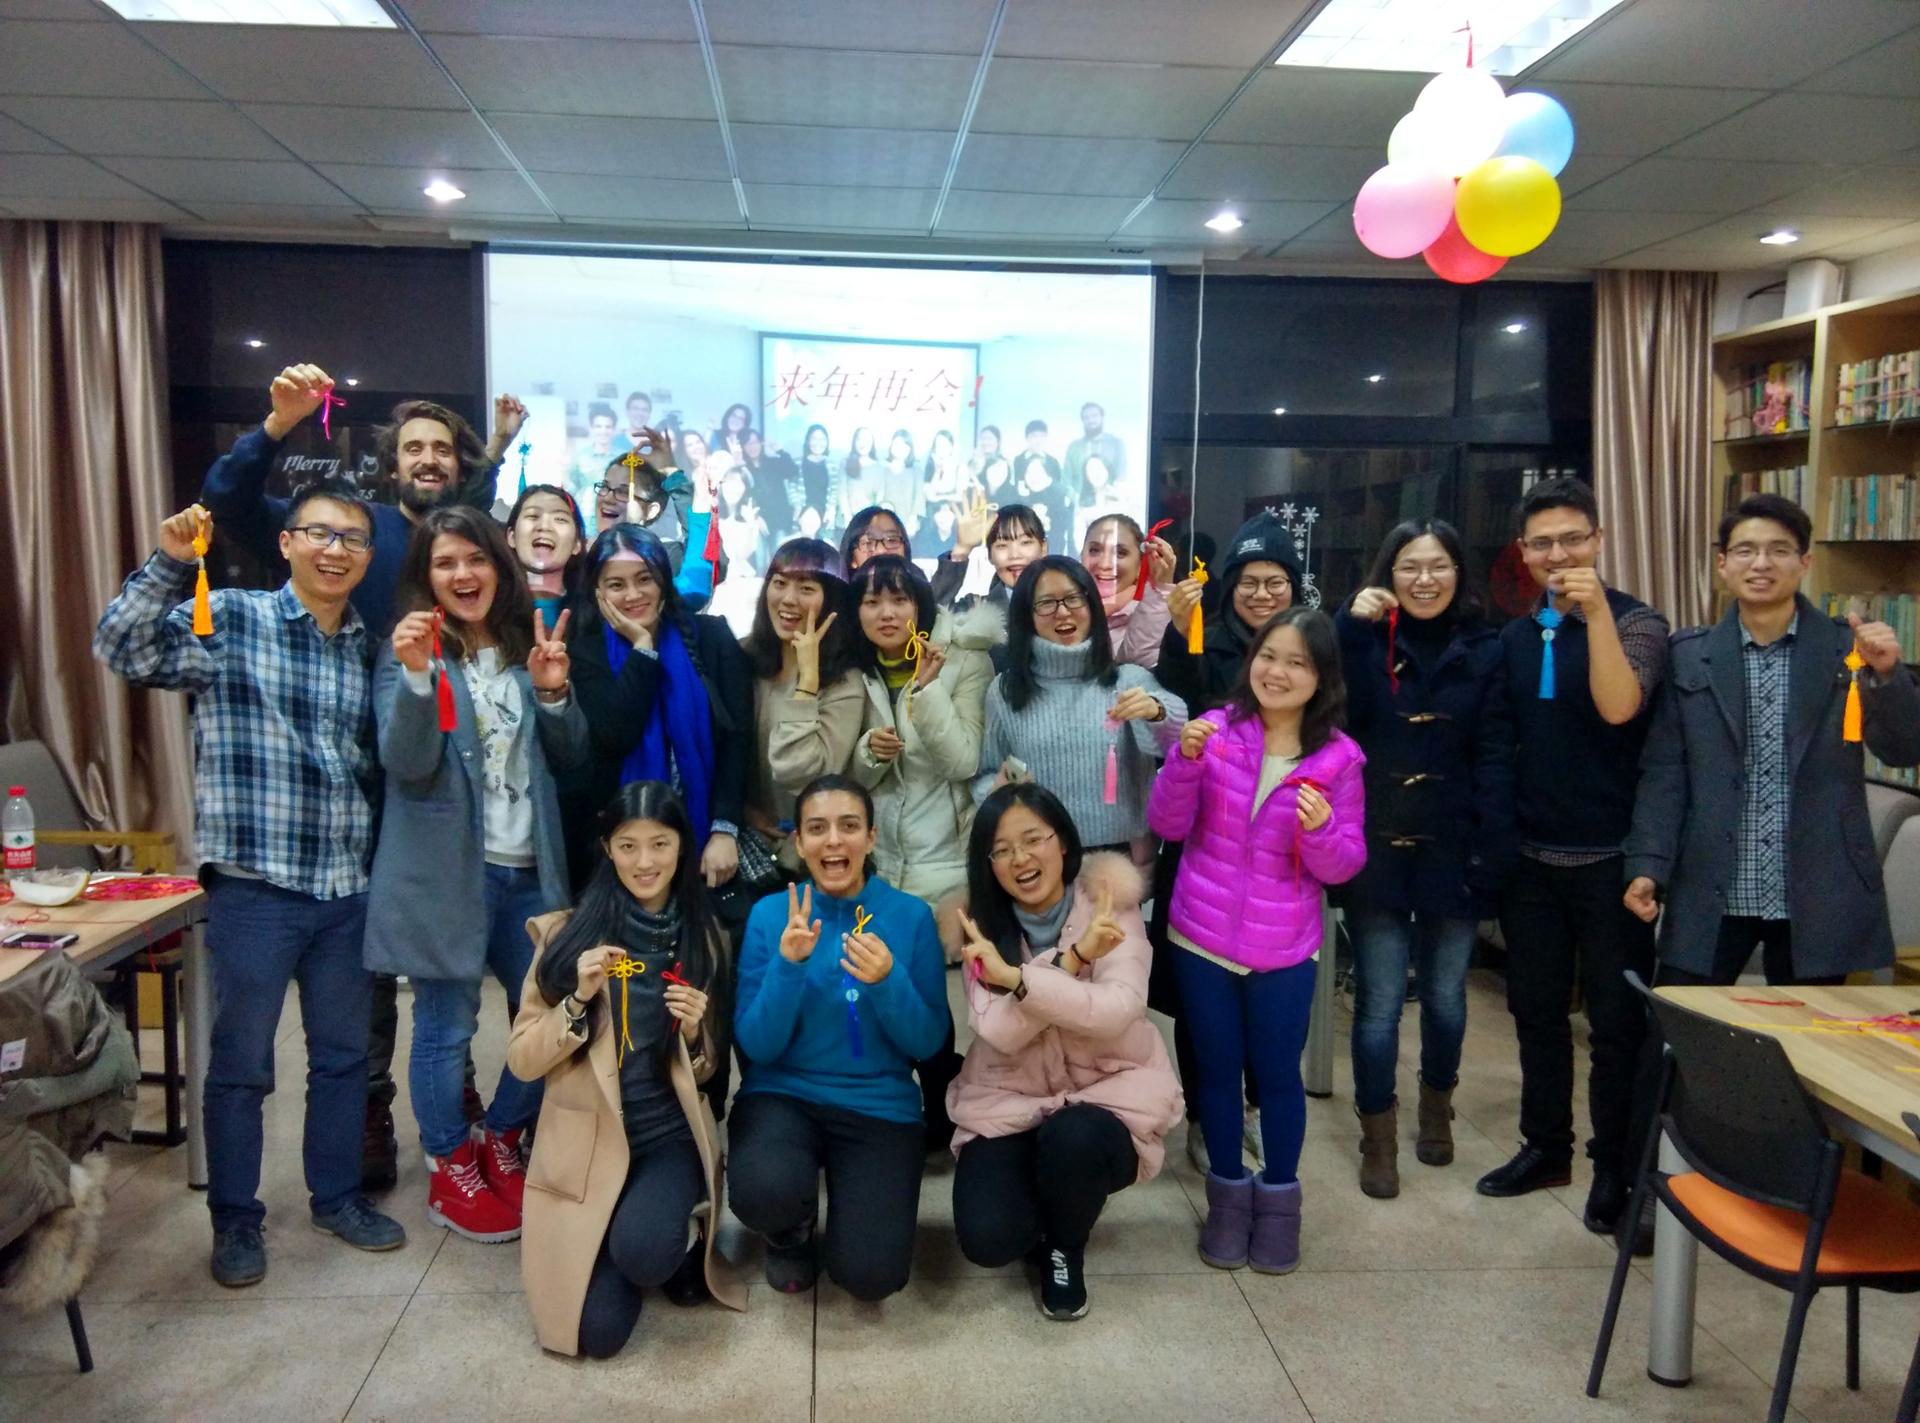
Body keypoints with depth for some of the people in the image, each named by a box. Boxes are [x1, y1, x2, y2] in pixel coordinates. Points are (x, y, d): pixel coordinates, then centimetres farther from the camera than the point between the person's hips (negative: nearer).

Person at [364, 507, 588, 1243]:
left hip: (529, 868, 5)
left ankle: (501, 1141, 31)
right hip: (447, 870, -4)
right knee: (447, 1026, 4)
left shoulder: (528, 645, 11)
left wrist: (552, 693, -9)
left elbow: (569, 760, 9)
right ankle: (451, 1167, 23)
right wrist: (417, 673, -27)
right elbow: (407, 765, -14)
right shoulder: (409, 653, -1)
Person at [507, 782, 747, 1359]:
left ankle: (682, 1242, 6)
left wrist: (694, 1032, -13)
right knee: (598, 1332, -12)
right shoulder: (566, 933, -4)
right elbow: (522, 1060, -4)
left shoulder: (704, 938, 2)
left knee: (642, 1252, -31)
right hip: (584, 1145, 0)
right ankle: (659, 1236, 20)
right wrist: (579, 1000, -19)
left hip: (670, 1138, 0)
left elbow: (709, 1071, 9)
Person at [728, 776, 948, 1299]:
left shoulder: (911, 916, -5)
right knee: (762, 1192, -33)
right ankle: (791, 1230, 6)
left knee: (870, 1274, -18)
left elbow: (928, 1042, -5)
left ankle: (860, 1200, 18)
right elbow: (756, 1046, -7)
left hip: (879, 1105, 0)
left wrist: (888, 982, -24)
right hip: (782, 1093, 0)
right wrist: (787, 966, -24)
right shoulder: (770, 914, -5)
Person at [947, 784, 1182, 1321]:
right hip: (1008, 1100, 2)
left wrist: (1018, 977, -36)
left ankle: (1066, 1250, 0)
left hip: (1108, 1092, -1)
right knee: (987, 1239, -20)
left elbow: (1119, 1010, -28)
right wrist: (1073, 959, -31)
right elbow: (999, 1032, -21)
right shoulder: (983, 923, -6)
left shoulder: (1108, 905, -12)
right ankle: (1047, 1207, 18)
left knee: (1072, 1138, -35)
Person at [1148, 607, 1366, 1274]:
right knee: (1217, 1068, 14)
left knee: (1278, 1074, 11)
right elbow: (1168, 826, -6)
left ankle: (1278, 1199, 31)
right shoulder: (1216, 728, -7)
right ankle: (1228, 1195, 32)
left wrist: (1323, 831, -25)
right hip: (1202, 939, 1)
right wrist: (1186, 761, -22)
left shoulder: (1337, 757, -6)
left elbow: (1343, 867, -4)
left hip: (1284, 950, 0)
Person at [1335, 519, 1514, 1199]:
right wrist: (1351, 628, -19)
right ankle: (1378, 1138, 17)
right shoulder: (1365, 640, 2)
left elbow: (1495, 759, -3)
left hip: (1451, 852, 1)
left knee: (1445, 996, 13)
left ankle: (1436, 1105, 39)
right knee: (1378, 1001, 1)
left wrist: (1491, 855, -10)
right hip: (1376, 850, -1)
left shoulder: (1483, 650, 1)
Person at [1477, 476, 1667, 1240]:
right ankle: (1545, 1146, 28)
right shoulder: (1514, 638, 9)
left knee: (1616, 1018, 4)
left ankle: (1616, 1168, 18)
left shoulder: (1635, 622, -6)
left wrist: (1596, 611, -27)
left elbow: (1618, 707, -24)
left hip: (1608, 856, -5)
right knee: (1536, 1010, 13)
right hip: (1530, 855, 5)